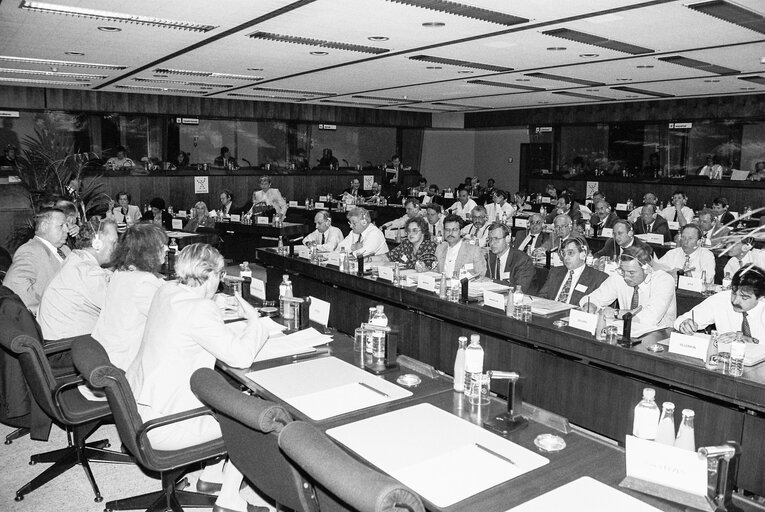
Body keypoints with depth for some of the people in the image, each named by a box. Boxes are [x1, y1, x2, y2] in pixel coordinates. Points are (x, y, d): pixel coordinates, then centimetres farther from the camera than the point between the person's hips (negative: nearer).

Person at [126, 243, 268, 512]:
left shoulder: (166, 290, 2)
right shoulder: (200, 309, -26)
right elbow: (241, 356, -25)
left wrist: (219, 311, 13)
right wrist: (252, 318, -9)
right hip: (161, 427, -9)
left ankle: (210, 474, 32)